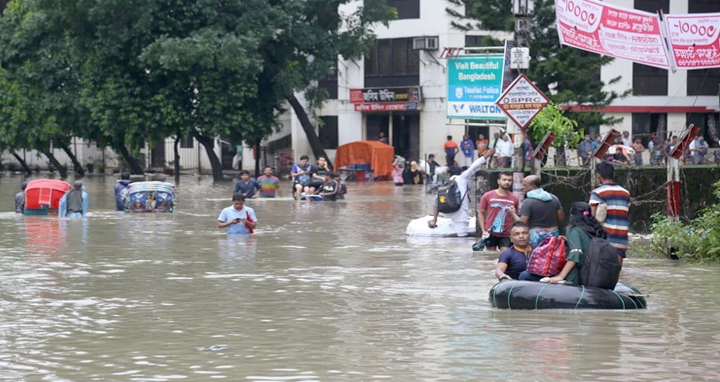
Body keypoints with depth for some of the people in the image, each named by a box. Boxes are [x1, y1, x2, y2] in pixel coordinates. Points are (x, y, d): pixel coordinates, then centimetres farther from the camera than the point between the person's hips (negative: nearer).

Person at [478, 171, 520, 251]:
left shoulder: (514, 199, 3)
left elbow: (516, 218, 11)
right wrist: (483, 230, -2)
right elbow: (481, 213, 5)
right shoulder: (487, 196, 1)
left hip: (506, 235, 0)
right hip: (490, 233, 0)